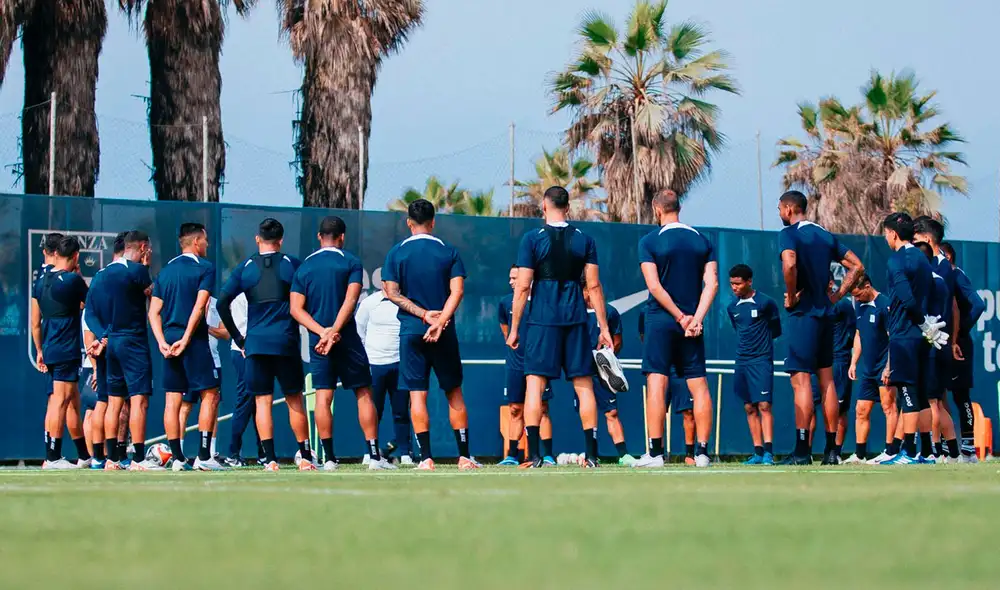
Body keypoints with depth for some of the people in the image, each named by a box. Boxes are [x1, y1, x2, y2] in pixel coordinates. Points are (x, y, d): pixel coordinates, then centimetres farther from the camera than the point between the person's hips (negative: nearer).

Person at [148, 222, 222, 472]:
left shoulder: (165, 271, 15)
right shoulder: (205, 267, -3)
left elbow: (154, 312, 8)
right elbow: (199, 307, -13)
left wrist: (162, 341, 1)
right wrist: (186, 339, -14)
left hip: (169, 341, 6)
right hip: (194, 340, -6)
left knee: (172, 400, 5)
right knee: (210, 395, 0)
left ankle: (177, 457, 4)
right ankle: (203, 456, -8)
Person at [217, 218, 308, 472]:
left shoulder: (245, 268, 6)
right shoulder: (292, 264, 3)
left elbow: (222, 302, 0)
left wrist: (238, 338, 7)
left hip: (255, 343, 0)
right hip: (287, 341, 0)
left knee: (262, 400, 2)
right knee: (294, 400, 8)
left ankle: (270, 459, -6)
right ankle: (305, 457, 10)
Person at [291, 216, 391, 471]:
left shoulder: (303, 267, 8)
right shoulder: (351, 263, -1)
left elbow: (296, 309, 0)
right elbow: (350, 300, -13)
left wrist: (322, 332, -9)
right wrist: (333, 332, -18)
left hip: (317, 339, 2)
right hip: (347, 338, -2)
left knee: (323, 398, 1)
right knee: (363, 394, 2)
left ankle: (329, 458, -3)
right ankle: (375, 456, -2)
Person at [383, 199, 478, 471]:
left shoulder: (397, 253, 2)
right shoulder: (449, 252, 3)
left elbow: (392, 292, -5)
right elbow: (457, 291, -8)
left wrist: (424, 314, -7)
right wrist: (439, 321, -15)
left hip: (411, 332, -1)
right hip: (445, 334, 1)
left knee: (417, 394, -1)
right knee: (454, 392, 9)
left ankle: (426, 458, -6)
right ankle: (464, 456, 8)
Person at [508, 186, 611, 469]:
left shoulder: (532, 239, -2)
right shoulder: (584, 240, 5)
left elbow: (522, 288, -5)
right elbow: (594, 286, 4)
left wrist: (514, 329, 1)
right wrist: (603, 328, 9)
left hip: (541, 320, -2)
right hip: (576, 319, 2)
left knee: (534, 384, -1)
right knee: (584, 385, 6)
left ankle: (534, 455, -9)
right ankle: (591, 455, 3)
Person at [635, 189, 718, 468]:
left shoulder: (649, 241, -4)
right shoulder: (702, 241, 8)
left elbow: (654, 286, -11)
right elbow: (711, 283, -2)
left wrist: (681, 317, -8)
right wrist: (696, 319, -8)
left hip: (661, 320, -4)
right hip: (691, 322, 4)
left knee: (656, 383, -4)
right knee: (699, 385, 5)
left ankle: (655, 452, -9)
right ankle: (702, 452, 2)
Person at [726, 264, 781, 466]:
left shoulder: (765, 303, -5)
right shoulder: (732, 307, 10)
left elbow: (776, 330, 5)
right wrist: (746, 343, 12)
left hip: (761, 360, -5)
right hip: (742, 361, 6)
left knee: (764, 405, -12)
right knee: (750, 408, 5)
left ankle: (768, 452, -15)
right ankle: (758, 453, 8)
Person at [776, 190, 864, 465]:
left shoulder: (788, 234, -8)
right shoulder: (826, 236, 15)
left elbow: (789, 263, -28)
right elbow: (857, 266, 16)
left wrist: (791, 296, -15)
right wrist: (836, 296, 12)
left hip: (802, 313, -7)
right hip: (824, 313, 7)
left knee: (801, 379, -8)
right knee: (826, 379, 9)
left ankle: (802, 450, -13)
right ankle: (831, 450, 9)